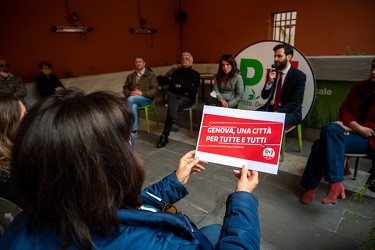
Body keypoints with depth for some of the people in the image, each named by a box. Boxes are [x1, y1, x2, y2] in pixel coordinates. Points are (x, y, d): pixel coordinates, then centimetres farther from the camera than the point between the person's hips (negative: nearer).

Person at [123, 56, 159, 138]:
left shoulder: (151, 75, 9)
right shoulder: (130, 76, 23)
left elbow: (155, 89, -2)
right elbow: (125, 88, 20)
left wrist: (142, 93, -15)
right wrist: (130, 93, -6)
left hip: (146, 98, -3)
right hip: (132, 99, 3)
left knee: (131, 99, -34)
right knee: (133, 106, -36)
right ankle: (134, 130, -34)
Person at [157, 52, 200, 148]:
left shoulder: (195, 74, 12)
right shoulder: (175, 73, 21)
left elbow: (194, 90, -3)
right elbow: (171, 87, 6)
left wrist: (180, 86, 1)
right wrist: (184, 90, -6)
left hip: (188, 98, -2)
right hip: (175, 95, 3)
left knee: (172, 106, -33)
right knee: (170, 95, -36)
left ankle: (165, 135, -38)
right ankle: (174, 121, -58)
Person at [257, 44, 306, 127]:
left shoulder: (299, 76, -6)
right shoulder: (273, 72, 9)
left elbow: (295, 102, -12)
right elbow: (264, 96, 7)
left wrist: (278, 112, -26)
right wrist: (269, 81, -11)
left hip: (289, 111, -5)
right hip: (270, 108, 5)